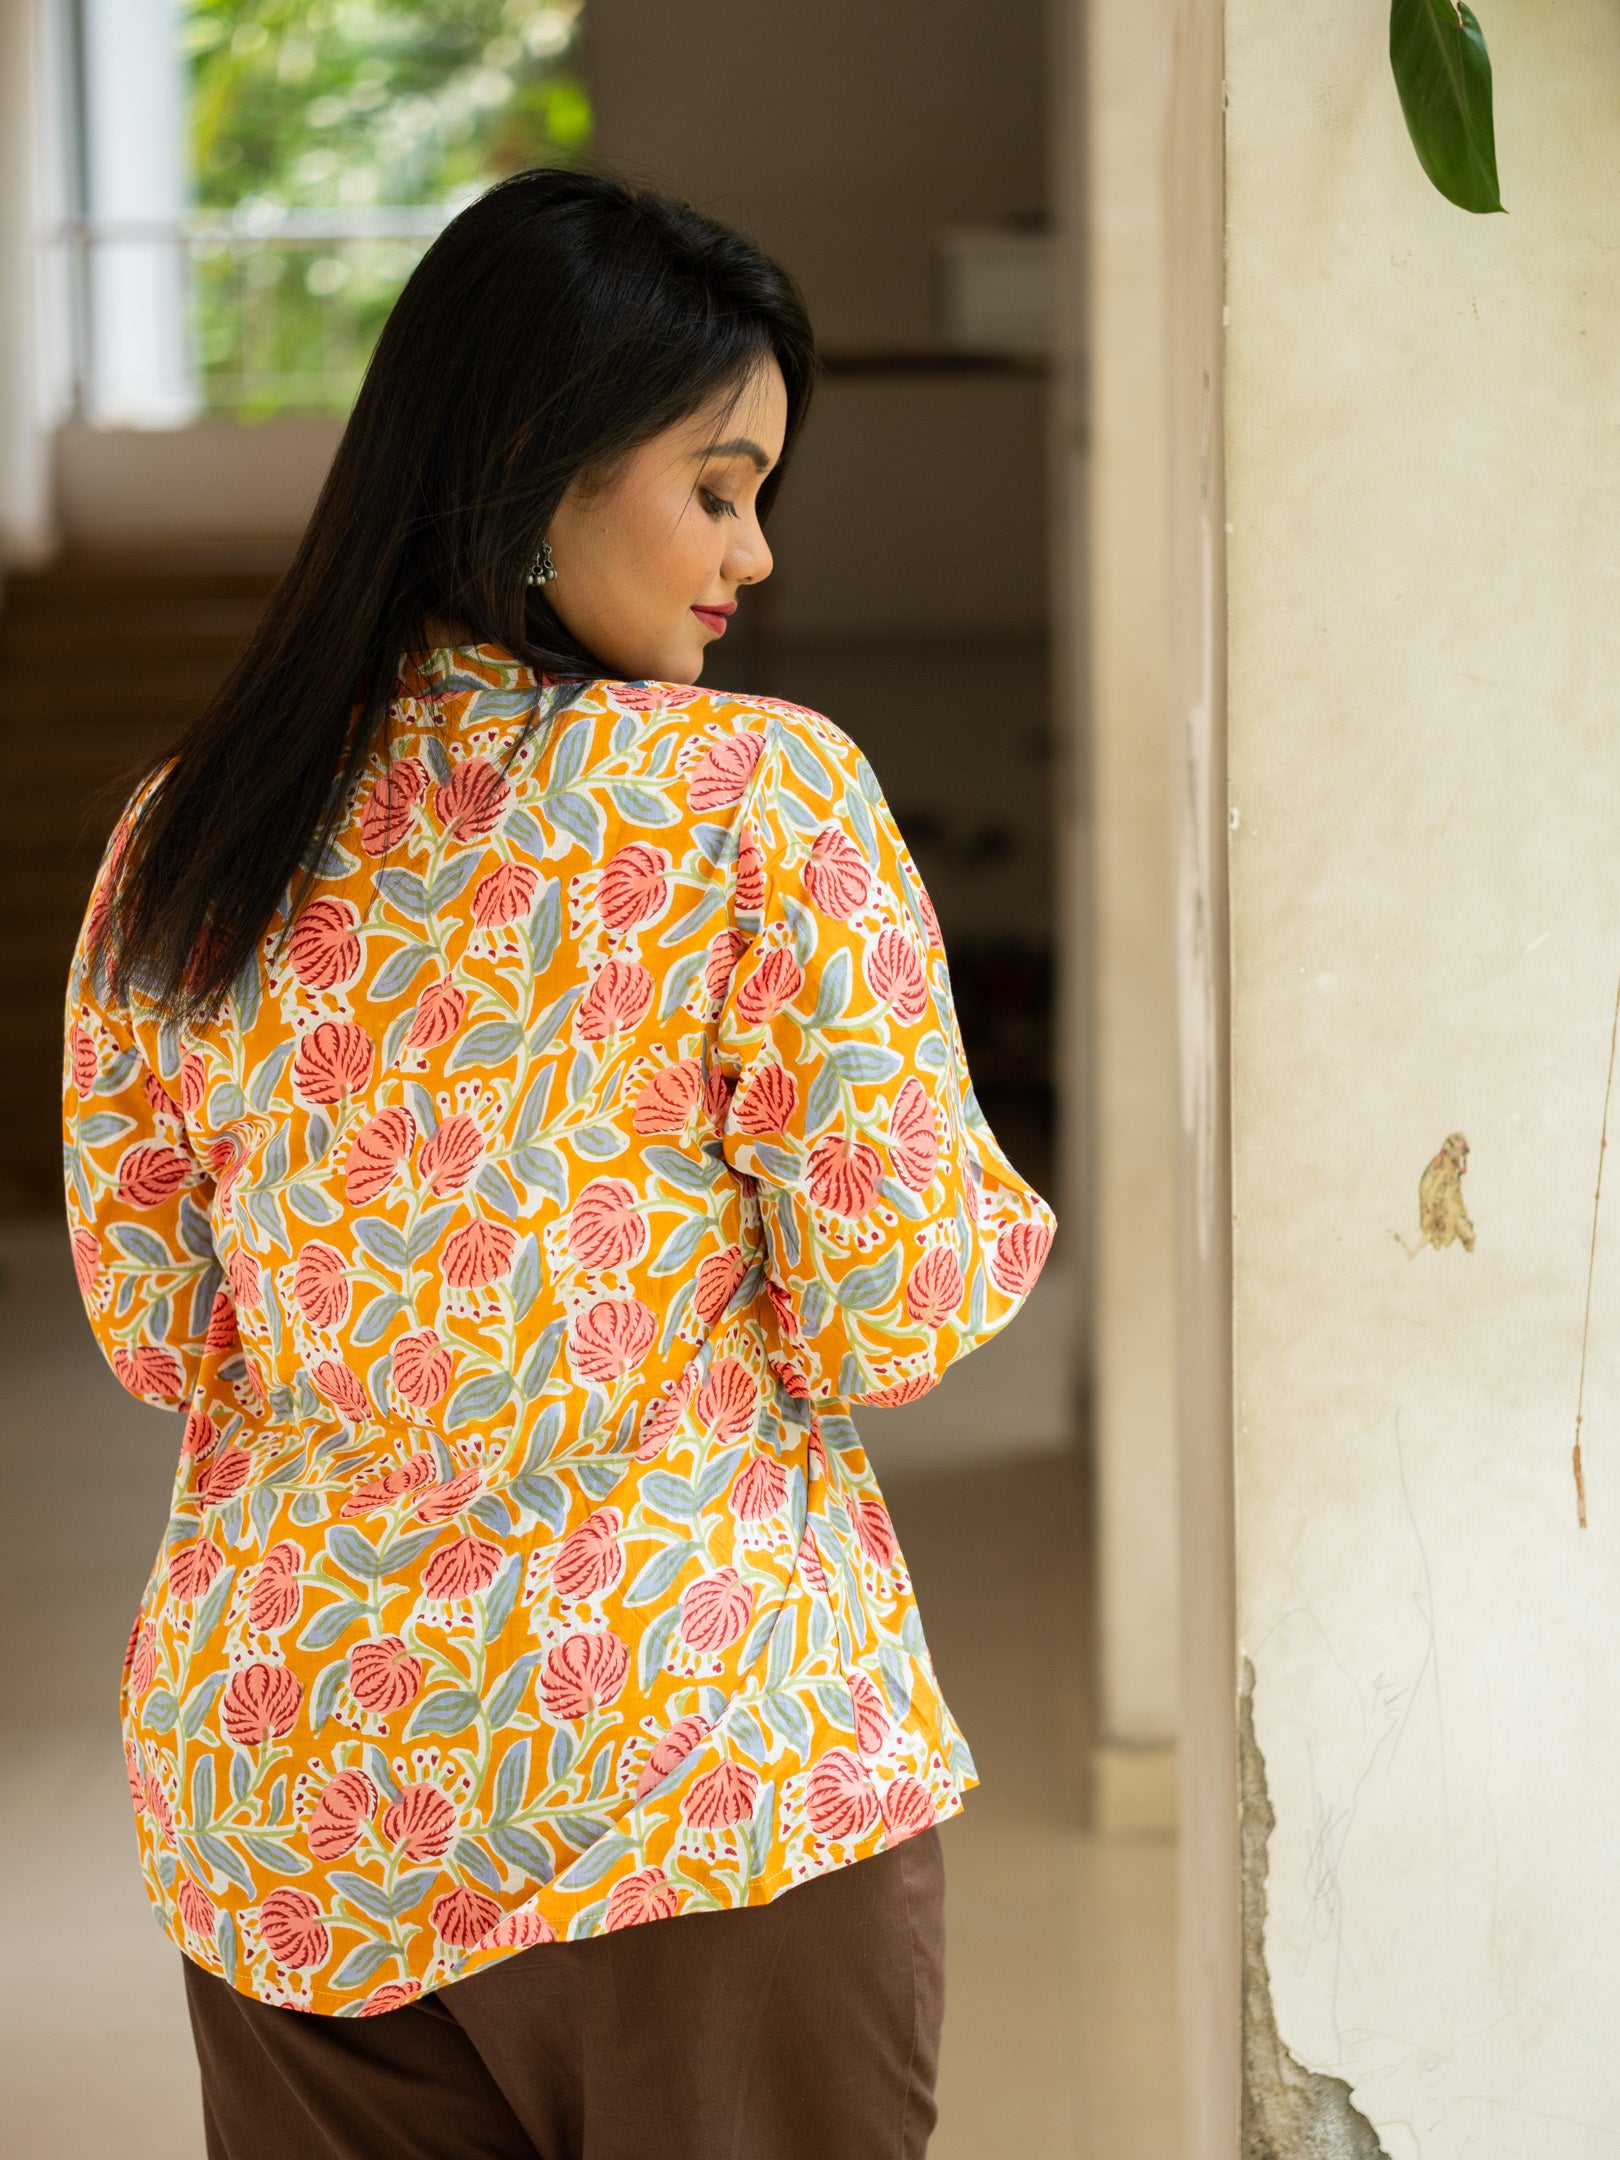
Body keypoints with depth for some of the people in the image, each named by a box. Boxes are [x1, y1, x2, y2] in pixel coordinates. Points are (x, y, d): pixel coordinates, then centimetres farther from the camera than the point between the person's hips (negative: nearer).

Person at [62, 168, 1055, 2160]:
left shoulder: (181, 845, 2)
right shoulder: (764, 795, -12)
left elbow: (157, 1337, 8)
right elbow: (882, 1325, -12)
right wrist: (994, 1217, 9)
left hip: (276, 1800, 5)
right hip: (699, 1772, -4)